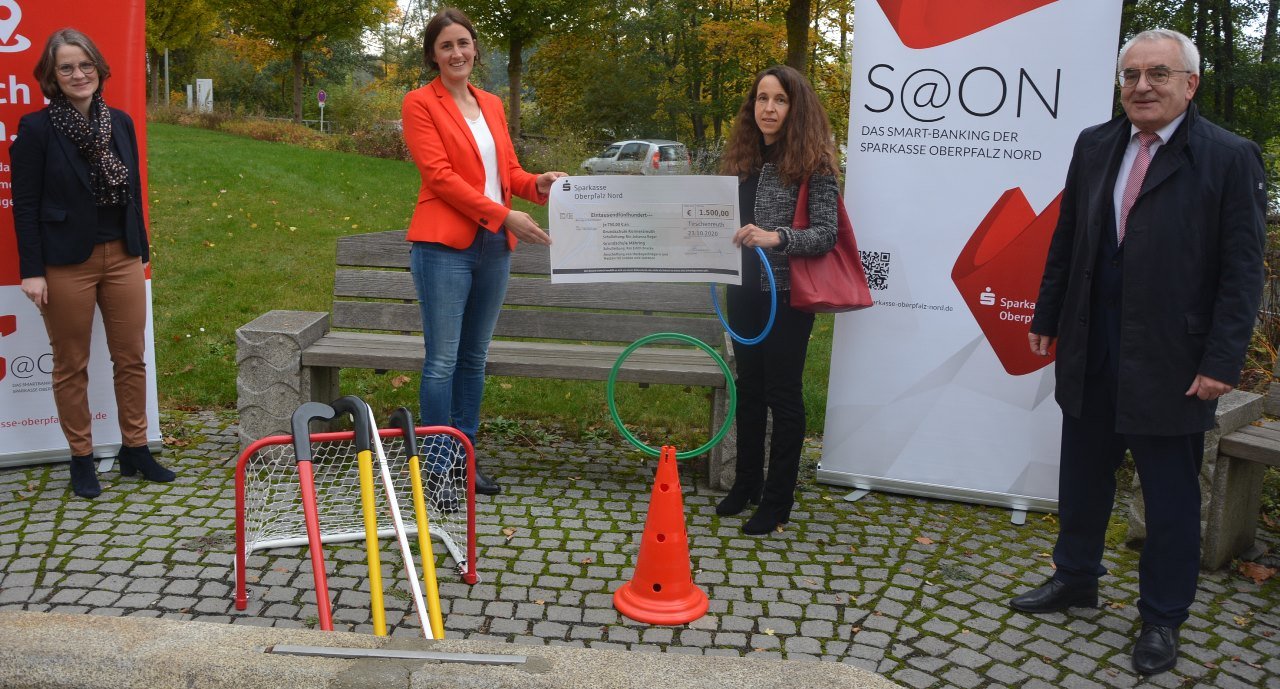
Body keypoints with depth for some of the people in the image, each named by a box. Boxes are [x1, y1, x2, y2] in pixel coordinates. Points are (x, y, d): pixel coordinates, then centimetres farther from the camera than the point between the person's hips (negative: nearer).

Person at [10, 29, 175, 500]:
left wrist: (140, 250, 11)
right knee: (71, 366, 7)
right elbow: (25, 204, -7)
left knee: (132, 357, 9)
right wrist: (31, 271, -11)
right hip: (66, 263, -4)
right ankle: (81, 459, 19)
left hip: (122, 257, 4)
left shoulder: (119, 122, 7)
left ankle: (135, 450, 23)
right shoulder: (36, 128, -6)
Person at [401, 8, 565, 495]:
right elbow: (439, 175, -12)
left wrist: (537, 183, -7)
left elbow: (508, 169, 16)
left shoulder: (492, 105, 18)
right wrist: (503, 215, -17)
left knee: (474, 358, 12)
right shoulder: (421, 103, -2)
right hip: (445, 246, -6)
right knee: (443, 360, -4)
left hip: (494, 246, 6)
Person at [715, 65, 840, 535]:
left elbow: (826, 234, -15)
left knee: (782, 394, 3)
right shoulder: (742, 158, 7)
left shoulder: (813, 163, -10)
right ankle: (746, 484, 30)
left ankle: (777, 501, 15)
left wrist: (776, 237, -30)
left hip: (785, 296, -6)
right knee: (749, 387, 15)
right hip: (745, 291, 6)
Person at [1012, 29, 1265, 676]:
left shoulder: (1229, 158, -9)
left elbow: (1243, 271, -10)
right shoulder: (1094, 145, 5)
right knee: (1082, 478, 18)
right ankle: (1075, 579, 38)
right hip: (1089, 354, 5)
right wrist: (1046, 318, 10)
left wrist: (1222, 361, -15)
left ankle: (1162, 618, 25)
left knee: (1171, 496, 8)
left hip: (1171, 364, -4)